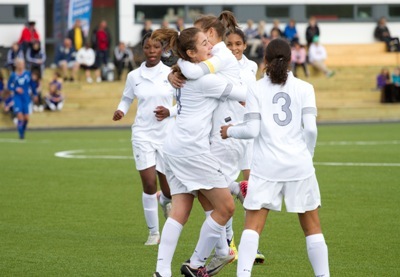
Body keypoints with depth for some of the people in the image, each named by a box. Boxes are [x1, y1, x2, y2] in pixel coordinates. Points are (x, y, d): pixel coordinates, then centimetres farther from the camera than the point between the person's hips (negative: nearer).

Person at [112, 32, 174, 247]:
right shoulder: (134, 76, 2)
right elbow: (126, 98, 15)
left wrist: (169, 112, -14)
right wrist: (120, 111, -5)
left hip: (167, 134, 0)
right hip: (143, 134, 0)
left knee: (168, 189, 3)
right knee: (149, 184, -10)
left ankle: (166, 201, 43)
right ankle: (153, 232, 5)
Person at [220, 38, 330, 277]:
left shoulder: (256, 89, 2)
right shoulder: (304, 88, 3)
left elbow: (252, 130, -4)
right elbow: (310, 128, -5)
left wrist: (231, 131, 14)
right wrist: (307, 154, 11)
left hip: (266, 165, -1)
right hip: (299, 165, 1)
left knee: (253, 226, -2)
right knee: (312, 226, 11)